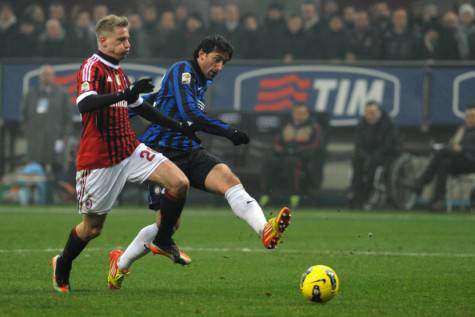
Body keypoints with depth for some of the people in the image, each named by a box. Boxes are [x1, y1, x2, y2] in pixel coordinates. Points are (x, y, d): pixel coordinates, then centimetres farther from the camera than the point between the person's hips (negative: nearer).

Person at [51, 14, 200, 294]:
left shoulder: (119, 71, 14)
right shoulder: (93, 68, -12)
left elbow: (141, 108, 27)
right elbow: (84, 103, -32)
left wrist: (178, 127, 23)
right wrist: (125, 94, -42)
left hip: (130, 150, 7)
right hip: (98, 159, -7)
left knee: (179, 182, -12)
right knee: (93, 226, 3)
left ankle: (164, 241, 7)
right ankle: (62, 267, 31)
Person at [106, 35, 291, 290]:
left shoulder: (202, 82, 18)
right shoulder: (181, 70, -8)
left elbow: (156, 98, 29)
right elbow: (188, 112, -24)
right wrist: (228, 131, -28)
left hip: (189, 152, 7)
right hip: (162, 153, -7)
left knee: (228, 178, -23)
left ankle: (265, 230, -46)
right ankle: (120, 263, 19)